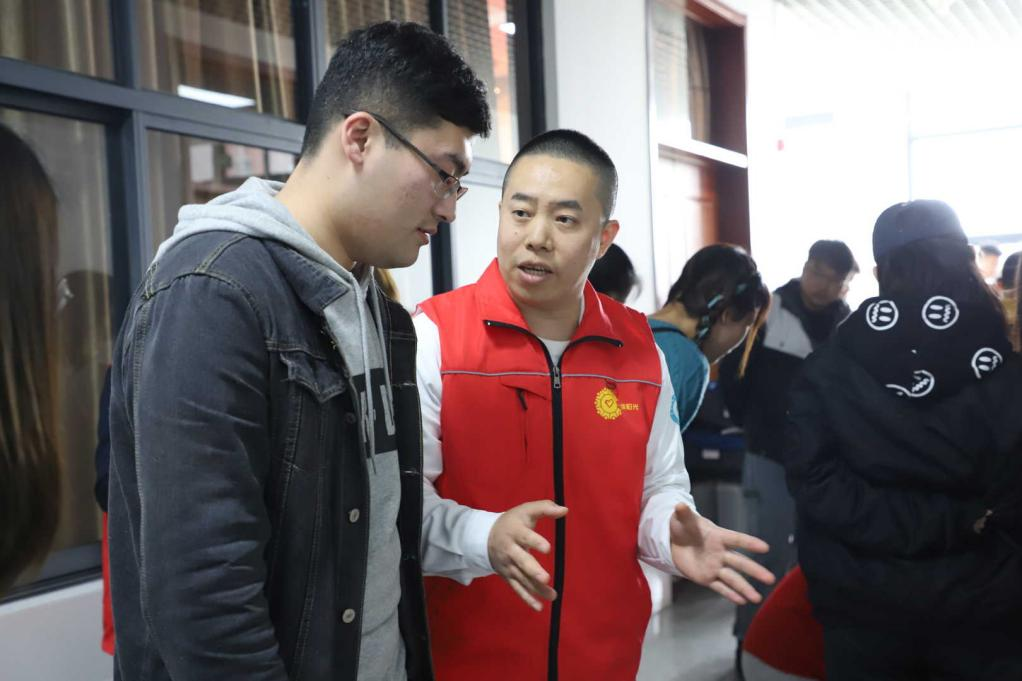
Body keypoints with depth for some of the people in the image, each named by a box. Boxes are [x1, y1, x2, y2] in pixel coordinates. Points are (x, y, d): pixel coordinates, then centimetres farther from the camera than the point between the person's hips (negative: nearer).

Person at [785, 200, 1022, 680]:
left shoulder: (828, 368, -7)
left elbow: (813, 480, -13)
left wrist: (905, 527, -11)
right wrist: (961, 521, 2)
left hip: (863, 603, 1)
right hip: (982, 604, 0)